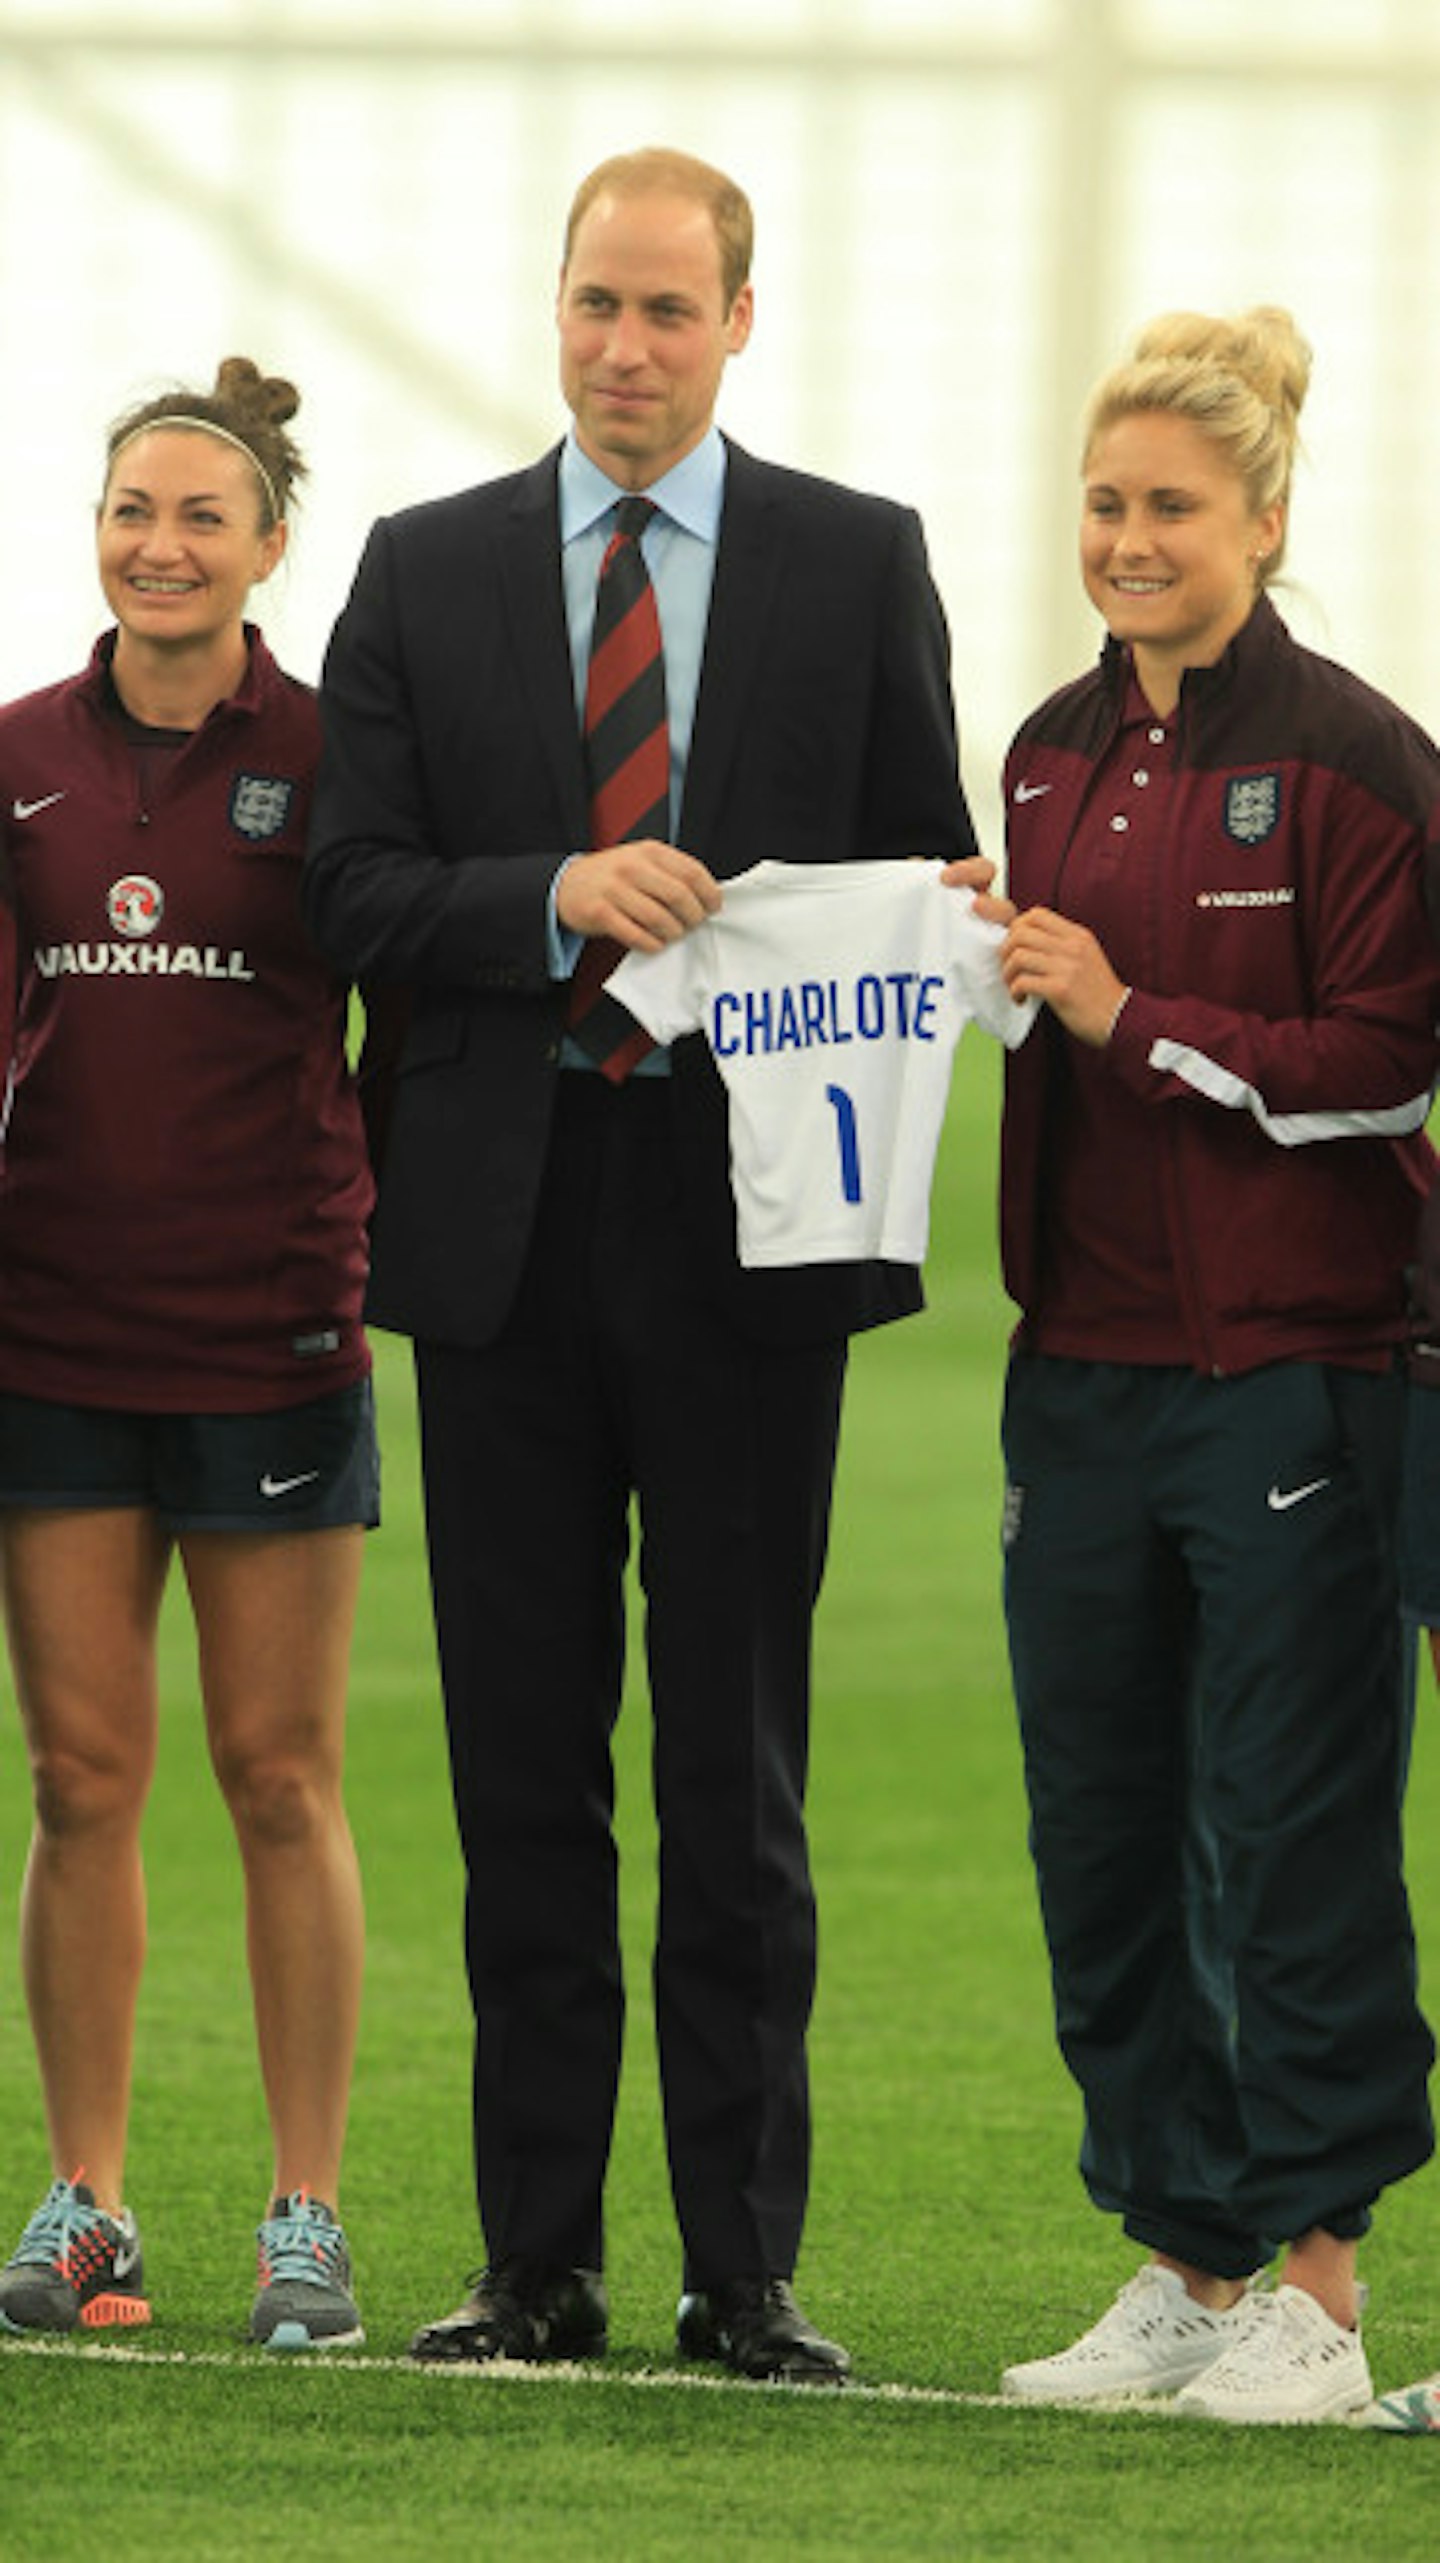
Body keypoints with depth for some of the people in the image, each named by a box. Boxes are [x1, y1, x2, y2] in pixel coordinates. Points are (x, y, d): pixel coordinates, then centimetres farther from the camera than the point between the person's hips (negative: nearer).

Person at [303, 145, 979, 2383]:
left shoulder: (858, 564, 5)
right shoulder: (428, 572, 9)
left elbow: (928, 875, 6)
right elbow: (354, 889, 3)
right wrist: (556, 899, -14)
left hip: (746, 1231, -2)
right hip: (506, 1232, 2)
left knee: (739, 1777, 1)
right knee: (523, 1770, 5)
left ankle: (745, 2275, 5)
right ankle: (539, 2267, 10)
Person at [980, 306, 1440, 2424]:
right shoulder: (1057, 756, 13)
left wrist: (1136, 1016, -14)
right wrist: (992, 969, 2)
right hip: (1086, 1358, 7)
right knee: (1100, 1834, 8)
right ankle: (1185, 2266, 16)